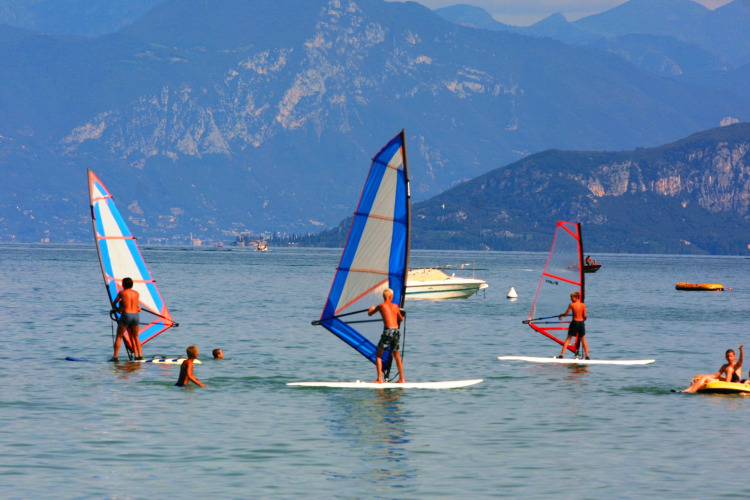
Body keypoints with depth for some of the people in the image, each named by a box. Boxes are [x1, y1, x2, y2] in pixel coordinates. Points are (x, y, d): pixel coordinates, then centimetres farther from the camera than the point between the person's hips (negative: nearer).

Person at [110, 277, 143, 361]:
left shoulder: (122, 293, 4)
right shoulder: (136, 293, 14)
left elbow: (114, 304, 17)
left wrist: (117, 309, 36)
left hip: (126, 315, -4)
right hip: (135, 315, 4)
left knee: (119, 337, 4)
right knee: (135, 337, 18)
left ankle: (115, 357, -2)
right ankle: (140, 355, 12)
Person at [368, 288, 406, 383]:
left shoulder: (381, 306, 2)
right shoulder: (395, 306, 13)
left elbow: (369, 313, 14)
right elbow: (401, 319, 24)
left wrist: (372, 309, 37)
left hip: (388, 331, -5)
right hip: (396, 331, 5)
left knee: (378, 355, 3)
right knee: (396, 355, 18)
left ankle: (380, 379, -7)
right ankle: (401, 378, 21)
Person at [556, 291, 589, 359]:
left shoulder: (572, 304, -8)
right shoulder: (583, 305, 1)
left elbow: (566, 314, -3)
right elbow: (585, 316, 3)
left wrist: (560, 315, 17)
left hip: (574, 322, -3)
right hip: (581, 322, 3)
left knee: (568, 338, 5)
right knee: (583, 339, 13)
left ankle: (562, 355, 1)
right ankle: (587, 356, 10)